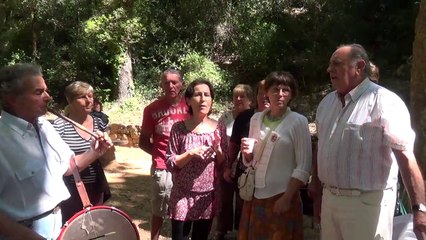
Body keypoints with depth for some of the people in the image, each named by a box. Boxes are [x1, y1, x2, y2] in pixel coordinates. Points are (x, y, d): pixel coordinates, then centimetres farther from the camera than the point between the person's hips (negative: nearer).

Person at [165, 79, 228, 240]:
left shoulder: (219, 128, 0)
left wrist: (218, 149, -15)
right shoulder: (179, 128, -7)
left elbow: (224, 164, 4)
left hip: (208, 196, 3)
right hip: (182, 195, -2)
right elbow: (170, 163, -7)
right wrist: (190, 154, -21)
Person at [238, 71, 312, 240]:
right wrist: (247, 153, -7)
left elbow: (303, 167, -10)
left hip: (282, 196, -4)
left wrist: (287, 198, -14)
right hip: (256, 194, 4)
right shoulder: (256, 118, 6)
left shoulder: (298, 121, -8)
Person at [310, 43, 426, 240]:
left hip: (366, 202, -7)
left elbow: (405, 154, -20)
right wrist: (316, 181, 20)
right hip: (329, 198, 7)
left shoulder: (383, 102, -14)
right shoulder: (327, 102, 9)